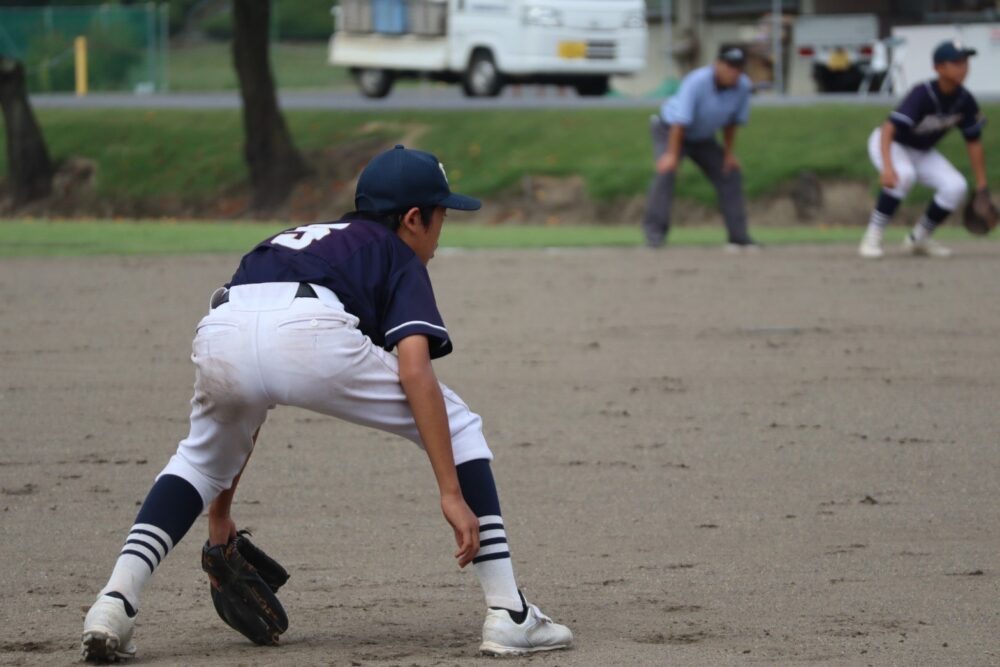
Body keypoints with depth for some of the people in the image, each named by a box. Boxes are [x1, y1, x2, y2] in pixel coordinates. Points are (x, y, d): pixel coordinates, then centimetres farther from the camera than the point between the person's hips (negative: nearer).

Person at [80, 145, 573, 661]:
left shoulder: (291, 244, 43)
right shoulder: (397, 257, 27)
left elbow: (245, 405, 43)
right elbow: (414, 371, 6)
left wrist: (219, 510, 48)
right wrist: (451, 493, 1)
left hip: (219, 333, 5)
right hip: (310, 335, -5)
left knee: (199, 458, 35)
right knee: (456, 428, 16)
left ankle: (115, 603, 15)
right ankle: (508, 615, 9)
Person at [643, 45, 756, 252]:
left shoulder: (742, 86, -15)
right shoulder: (697, 82, -32)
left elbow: (732, 122, -1)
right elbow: (680, 122, -33)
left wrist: (728, 153, 2)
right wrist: (672, 155, -35)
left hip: (702, 138, 6)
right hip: (669, 130, -6)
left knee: (730, 175, 3)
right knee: (666, 171, -28)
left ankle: (739, 237, 9)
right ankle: (654, 229, -30)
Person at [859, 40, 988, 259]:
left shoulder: (965, 101, -14)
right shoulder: (922, 94, -33)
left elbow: (973, 142, -3)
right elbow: (888, 129, -42)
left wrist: (982, 186, -5)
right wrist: (887, 166, -56)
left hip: (922, 151, 6)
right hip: (889, 144, -6)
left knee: (956, 187, -14)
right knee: (904, 175, -38)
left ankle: (918, 239, 8)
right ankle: (872, 238, -28)